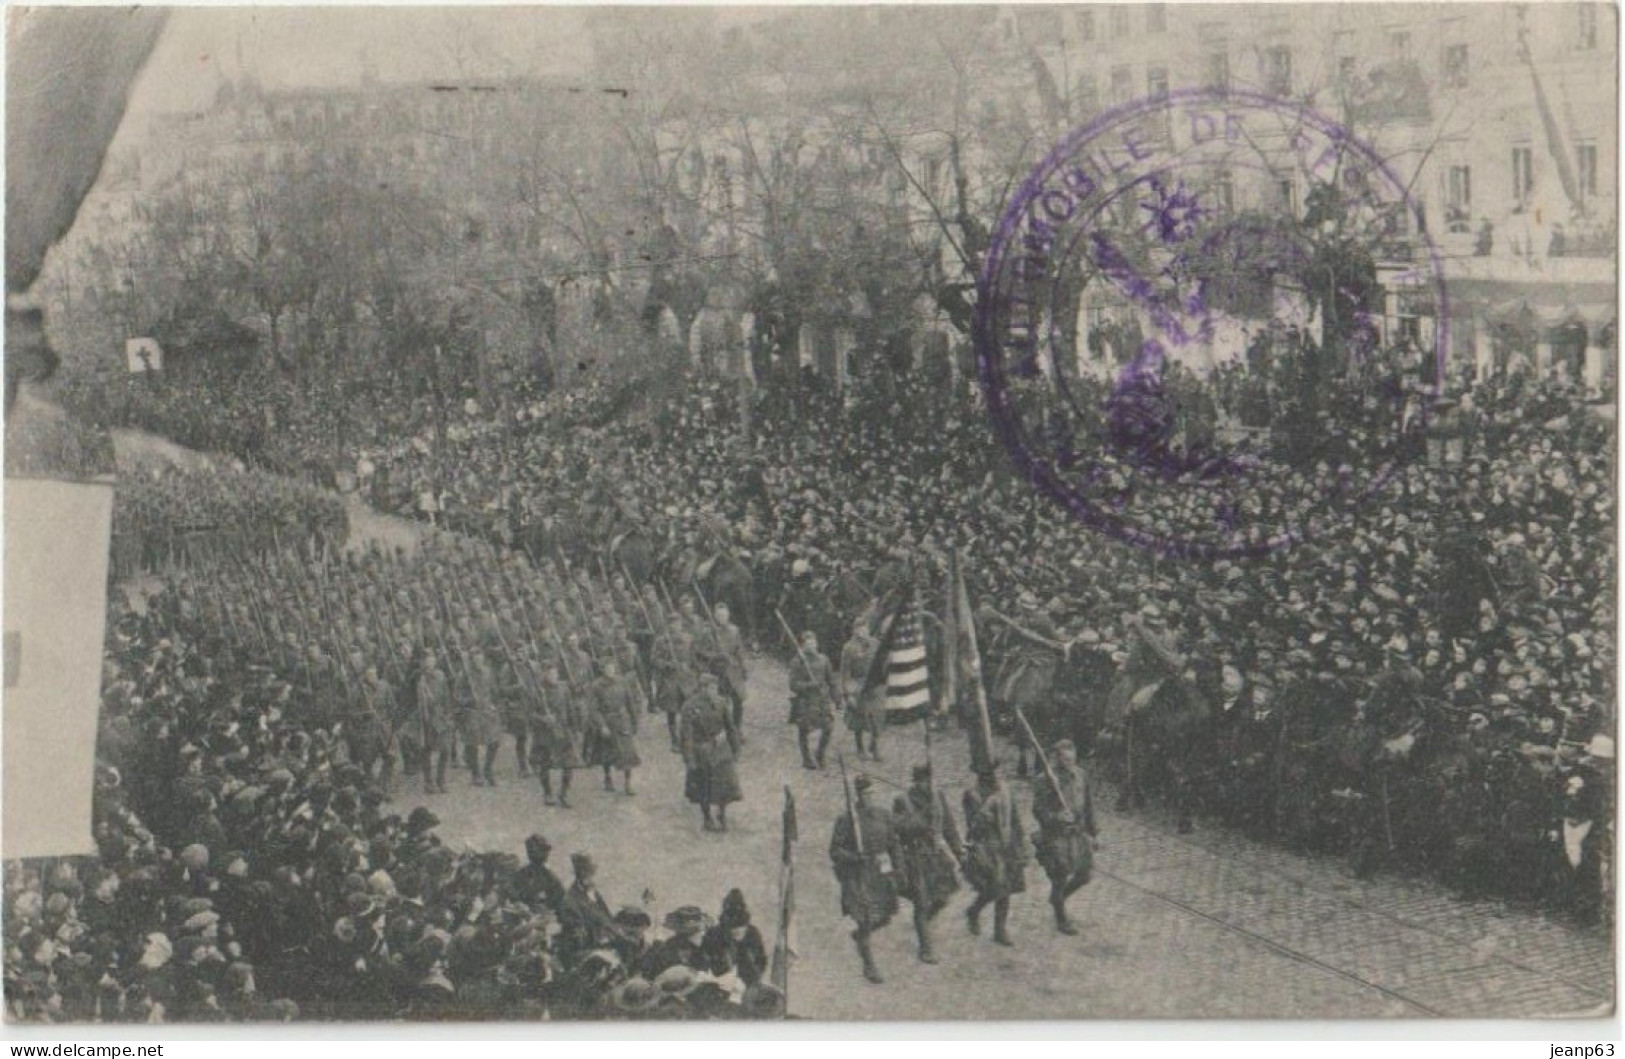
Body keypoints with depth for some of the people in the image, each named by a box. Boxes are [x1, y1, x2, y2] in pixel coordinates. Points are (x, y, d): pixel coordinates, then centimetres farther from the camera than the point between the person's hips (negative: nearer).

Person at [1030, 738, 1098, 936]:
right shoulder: (1046, 780, -16)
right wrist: (1057, 818, -31)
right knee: (1060, 880, 4)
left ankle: (1059, 897, 37)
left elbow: (1088, 804, 13)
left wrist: (1091, 830, 15)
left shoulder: (1081, 775, 2)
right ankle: (1061, 920, 24)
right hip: (1056, 837, -6)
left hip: (1079, 834, 6)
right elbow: (1039, 811, -15)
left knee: (1084, 875, 9)